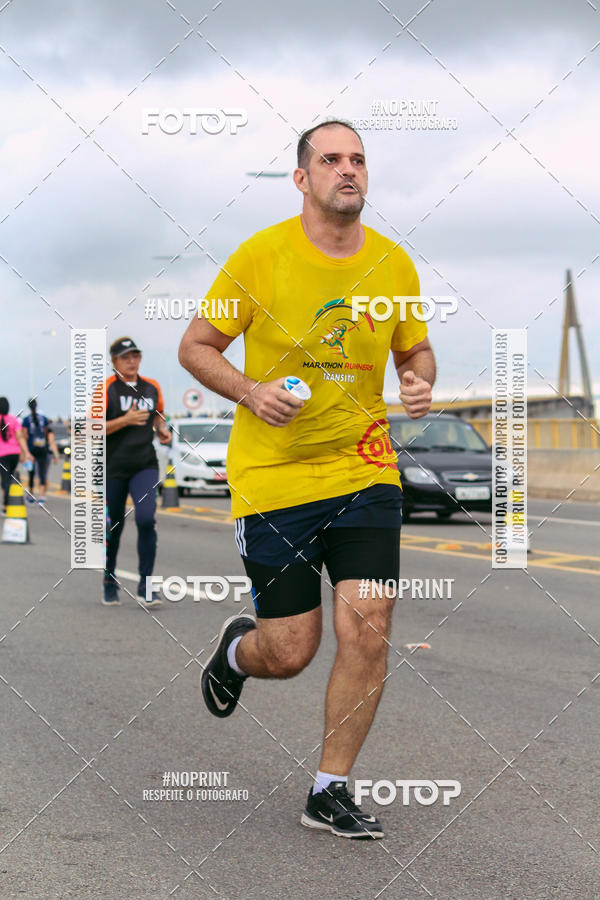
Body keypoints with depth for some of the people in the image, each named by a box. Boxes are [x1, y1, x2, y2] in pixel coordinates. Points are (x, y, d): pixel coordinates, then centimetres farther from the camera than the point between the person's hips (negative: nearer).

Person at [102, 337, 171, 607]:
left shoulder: (152, 387, 9)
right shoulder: (106, 389, -5)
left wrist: (161, 429, 9)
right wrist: (126, 420, -20)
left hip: (145, 466, 2)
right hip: (113, 468, -2)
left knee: (146, 519, -18)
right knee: (112, 528, 7)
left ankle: (145, 586, -12)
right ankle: (109, 583, 29)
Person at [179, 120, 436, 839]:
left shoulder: (393, 262, 2)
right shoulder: (260, 255, -8)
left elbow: (416, 350, 18)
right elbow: (195, 347, 0)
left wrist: (420, 384, -5)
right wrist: (251, 391, -17)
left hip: (364, 469, 3)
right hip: (272, 476, -3)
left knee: (368, 633, -8)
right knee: (290, 652, 1)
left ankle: (330, 792, 9)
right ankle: (236, 648, 40)